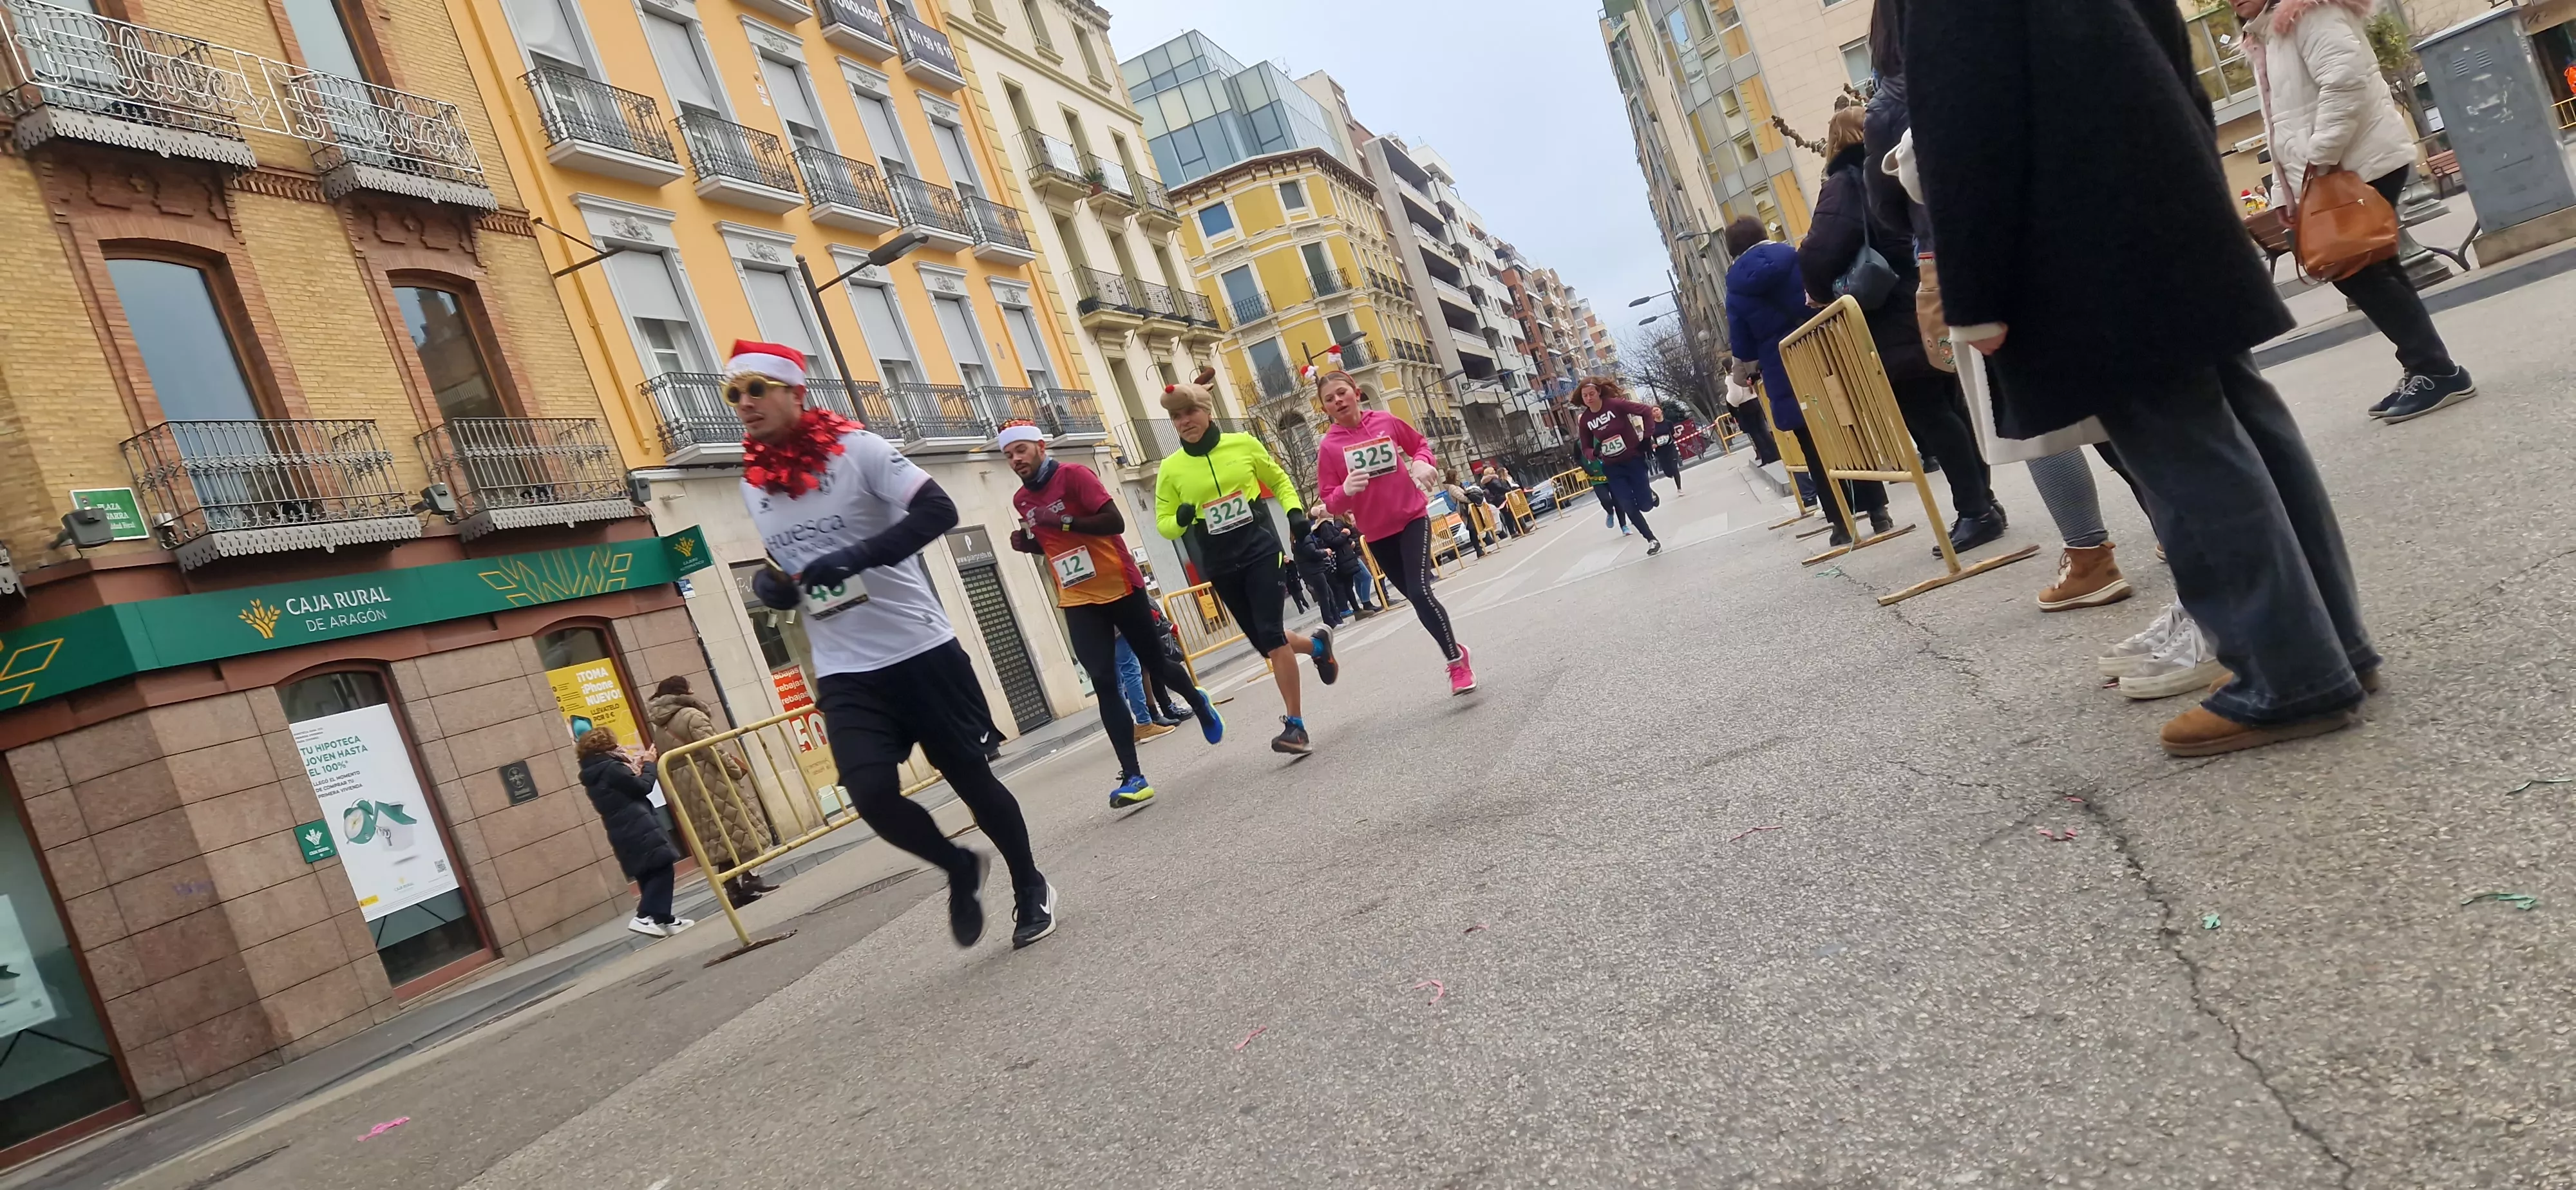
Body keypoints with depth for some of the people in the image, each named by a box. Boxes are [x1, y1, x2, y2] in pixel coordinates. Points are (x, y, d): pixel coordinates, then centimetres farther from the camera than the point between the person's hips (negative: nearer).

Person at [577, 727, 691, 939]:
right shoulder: (612, 768, -13)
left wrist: (636, 767, 14)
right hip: (640, 829, -9)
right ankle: (645, 916, -15)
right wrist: (648, 764, 3)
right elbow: (643, 787, -11)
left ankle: (662, 919, 16)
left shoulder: (591, 778, 15)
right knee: (661, 868, -6)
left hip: (624, 835, 9)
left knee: (648, 875, 13)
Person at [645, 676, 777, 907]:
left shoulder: (659, 729, 15)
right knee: (737, 825, -1)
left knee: (716, 835, 8)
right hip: (710, 778, -8)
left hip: (685, 787, 8)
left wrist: (675, 792, 16)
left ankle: (734, 889, 6)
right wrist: (736, 769, -10)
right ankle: (750, 878, -3)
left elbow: (665, 762, 13)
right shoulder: (691, 715, -9)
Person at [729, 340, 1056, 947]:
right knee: (872, 794, -13)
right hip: (845, 673, 4)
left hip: (919, 650, -4)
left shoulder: (855, 448, -9)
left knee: (970, 776, 6)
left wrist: (858, 556, -28)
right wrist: (772, 585, 1)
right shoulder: (754, 486, 9)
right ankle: (959, 868, 16)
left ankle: (1031, 887, 30)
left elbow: (939, 511, -19)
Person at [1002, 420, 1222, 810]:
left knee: (1154, 662, 9)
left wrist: (1066, 522, -27)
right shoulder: (1020, 500, 9)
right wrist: (1027, 544, 2)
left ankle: (1197, 701, 44)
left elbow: (1115, 521, -19)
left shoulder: (1074, 474, -11)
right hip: (1078, 601, 4)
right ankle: (1132, 777, -8)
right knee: (1103, 682, -7)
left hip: (1120, 587, -4)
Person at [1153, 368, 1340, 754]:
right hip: (1221, 566, 3)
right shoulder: (1171, 468, 0)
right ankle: (1318, 646, 46)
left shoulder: (1243, 444, -1)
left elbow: (1280, 481, 14)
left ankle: (1295, 725, -7)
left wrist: (1296, 512, -2)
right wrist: (1182, 518, -17)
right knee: (1264, 640, 12)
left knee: (1271, 635, -16)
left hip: (1261, 551, -3)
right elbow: (1164, 524, 5)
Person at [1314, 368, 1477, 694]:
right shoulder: (1328, 446, -9)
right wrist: (1346, 490, -30)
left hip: (1412, 518, -2)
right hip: (1377, 533, 2)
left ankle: (1457, 663, -4)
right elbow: (1330, 501, -8)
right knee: (1416, 597, 12)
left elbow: (1420, 443, 13)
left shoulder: (1386, 421, -6)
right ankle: (1456, 654, 33)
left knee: (1420, 592, -18)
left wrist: (1424, 463, -9)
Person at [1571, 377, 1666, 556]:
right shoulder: (1584, 420, -5)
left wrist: (1646, 436, -14)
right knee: (1628, 507, -3)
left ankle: (1649, 493, 34)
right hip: (1612, 468, 3)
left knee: (1645, 505, -4)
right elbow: (1586, 447, 8)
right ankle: (1652, 540, 15)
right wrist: (1594, 453, -14)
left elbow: (1647, 411, -14)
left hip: (1634, 459, -3)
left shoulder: (1615, 404, -16)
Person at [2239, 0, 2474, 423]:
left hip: (2362, 163, -9)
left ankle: (2438, 372, -2)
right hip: (2333, 171, 9)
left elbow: (2345, 80, -22)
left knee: (2359, 273, -10)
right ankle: (2424, 368, 16)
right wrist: (2293, 186, 16)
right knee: (2371, 272, 10)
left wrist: (2319, 158, -23)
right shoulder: (2267, 35, 20)